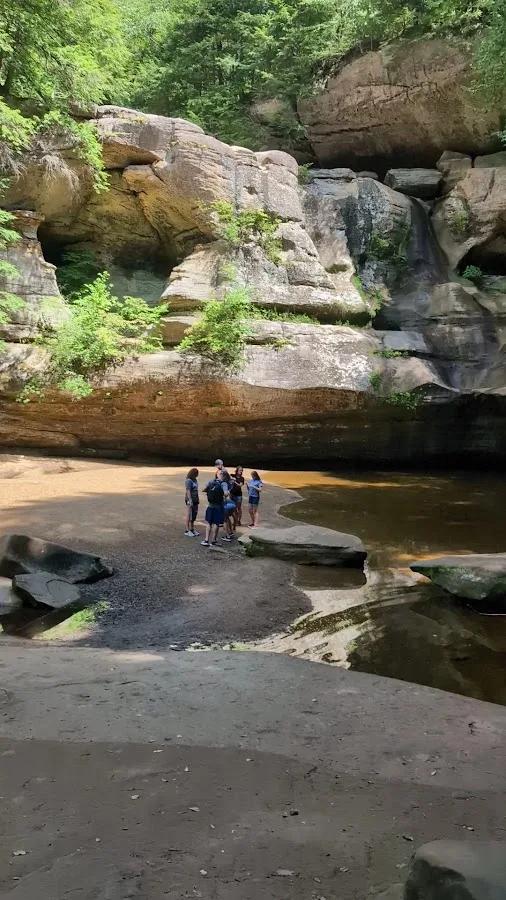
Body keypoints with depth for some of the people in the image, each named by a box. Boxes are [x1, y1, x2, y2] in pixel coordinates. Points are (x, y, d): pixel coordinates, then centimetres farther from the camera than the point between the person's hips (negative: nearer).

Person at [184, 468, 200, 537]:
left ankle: (192, 529, 22)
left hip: (195, 500, 8)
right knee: (189, 515, -3)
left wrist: (197, 500, 16)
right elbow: (188, 491, -18)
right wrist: (190, 500, -22)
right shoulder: (189, 481, -13)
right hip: (190, 500, -8)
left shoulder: (195, 480, 12)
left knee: (194, 515, 13)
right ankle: (187, 531, 3)